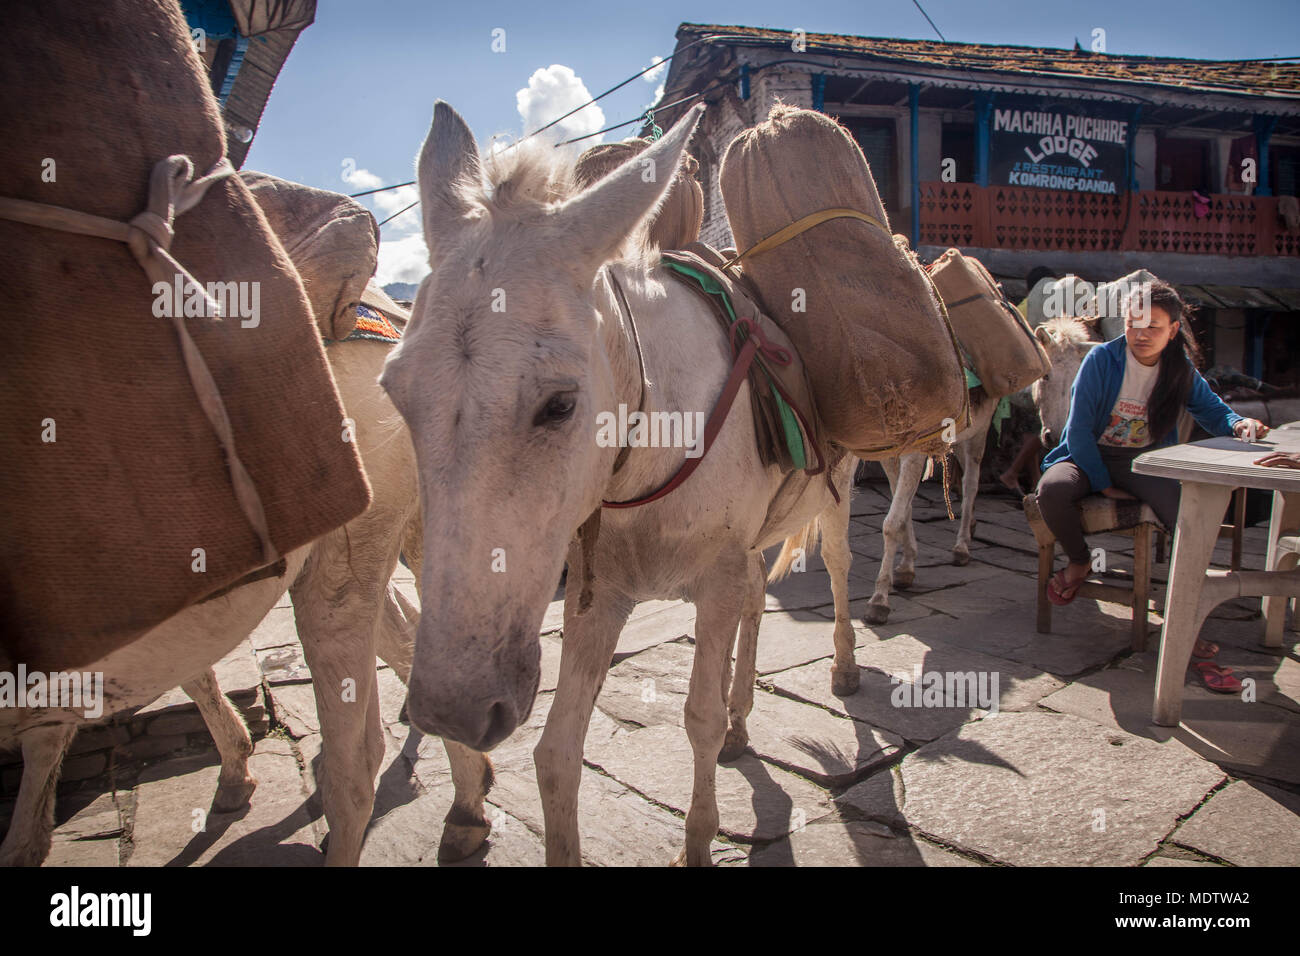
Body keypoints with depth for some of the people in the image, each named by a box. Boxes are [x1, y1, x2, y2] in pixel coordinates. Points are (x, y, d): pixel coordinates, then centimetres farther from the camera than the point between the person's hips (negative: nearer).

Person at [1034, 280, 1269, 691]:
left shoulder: (1181, 369, 3)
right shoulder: (1102, 359, -8)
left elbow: (1213, 411, 17)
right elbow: (1079, 428, -11)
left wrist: (1238, 424, -9)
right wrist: (1102, 484, -14)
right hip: (1091, 455, -2)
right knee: (1052, 489, -37)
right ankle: (1079, 560, -4)